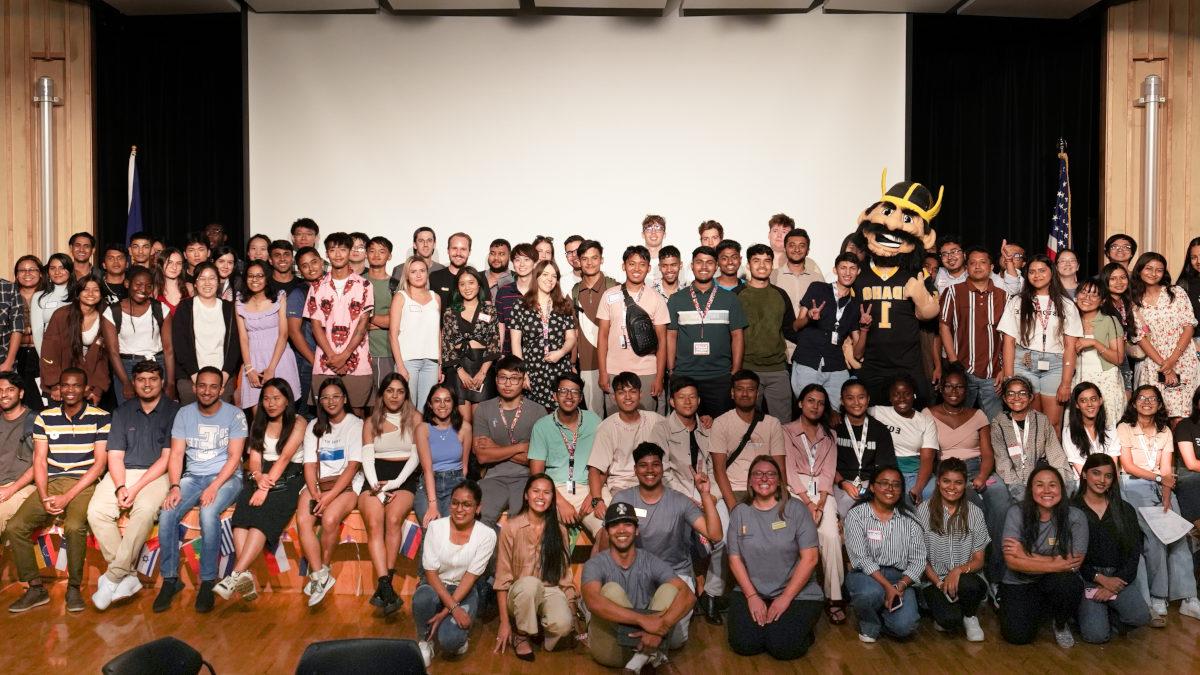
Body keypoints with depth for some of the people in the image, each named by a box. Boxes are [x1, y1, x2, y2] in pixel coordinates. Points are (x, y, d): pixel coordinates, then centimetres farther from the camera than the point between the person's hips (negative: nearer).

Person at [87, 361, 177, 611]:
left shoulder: (173, 411, 2)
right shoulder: (123, 412, 15)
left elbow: (167, 457, -5)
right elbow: (115, 455, 8)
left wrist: (136, 488, -14)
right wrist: (120, 487, -11)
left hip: (156, 474, -4)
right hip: (122, 474, 4)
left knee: (145, 510, -34)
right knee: (96, 511, -23)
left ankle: (113, 577, -25)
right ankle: (128, 576, -18)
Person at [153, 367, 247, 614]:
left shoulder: (234, 414, -4)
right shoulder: (184, 413, 7)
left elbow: (234, 457, -8)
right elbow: (176, 454, 2)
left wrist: (214, 487, -21)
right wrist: (175, 487, -14)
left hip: (226, 477, -4)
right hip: (193, 476, 4)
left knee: (208, 513, -33)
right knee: (166, 515, -23)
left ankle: (208, 582, -21)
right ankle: (170, 579, -8)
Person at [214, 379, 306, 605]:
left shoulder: (298, 423, 4)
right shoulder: (258, 424, 22)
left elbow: (284, 457, -8)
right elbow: (254, 458, 11)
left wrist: (267, 485, -19)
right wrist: (258, 476, -12)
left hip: (288, 479, -4)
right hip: (261, 478, 4)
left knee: (262, 517, -30)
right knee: (241, 513, -26)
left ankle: (236, 575, -39)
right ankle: (245, 575, -38)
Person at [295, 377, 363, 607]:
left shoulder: (356, 424, 2)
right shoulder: (314, 426, 16)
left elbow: (352, 466, -7)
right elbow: (310, 464, 7)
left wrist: (329, 496, -17)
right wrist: (314, 494, -10)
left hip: (346, 484, -4)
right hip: (318, 482, 4)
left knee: (329, 518, -31)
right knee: (302, 520, -25)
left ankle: (323, 569, -9)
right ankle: (321, 576, -20)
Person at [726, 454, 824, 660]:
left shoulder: (795, 510, -4)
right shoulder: (740, 512, 4)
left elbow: (809, 558, -8)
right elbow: (735, 558, 3)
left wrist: (785, 598, -12)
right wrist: (752, 596, -9)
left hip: (797, 592, -2)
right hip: (751, 591, 2)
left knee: (783, 648, -21)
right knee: (744, 644, -17)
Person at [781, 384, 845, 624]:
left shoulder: (829, 435, 20)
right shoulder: (787, 431, 10)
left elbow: (828, 472, 7)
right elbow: (790, 470, -1)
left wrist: (820, 504, -10)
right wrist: (808, 504, -13)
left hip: (822, 491, 3)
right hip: (796, 490, -2)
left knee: (831, 535, -26)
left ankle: (834, 597, -21)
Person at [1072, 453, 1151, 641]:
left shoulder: (1125, 510, 12)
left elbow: (1134, 552, 6)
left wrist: (1119, 581, -8)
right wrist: (1101, 579, -12)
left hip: (1119, 577, 4)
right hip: (1086, 577, -3)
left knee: (1140, 617, -25)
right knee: (1096, 635, -21)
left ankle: (1105, 615, 7)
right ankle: (1083, 612, 13)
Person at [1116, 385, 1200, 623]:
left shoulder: (1165, 431, 15)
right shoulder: (1124, 428, 4)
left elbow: (1167, 470, 5)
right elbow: (1128, 466, -2)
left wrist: (1167, 497, -9)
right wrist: (1159, 477, -11)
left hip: (1161, 487, 4)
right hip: (1134, 486, -4)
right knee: (1155, 536, -23)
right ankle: (1157, 598, -17)